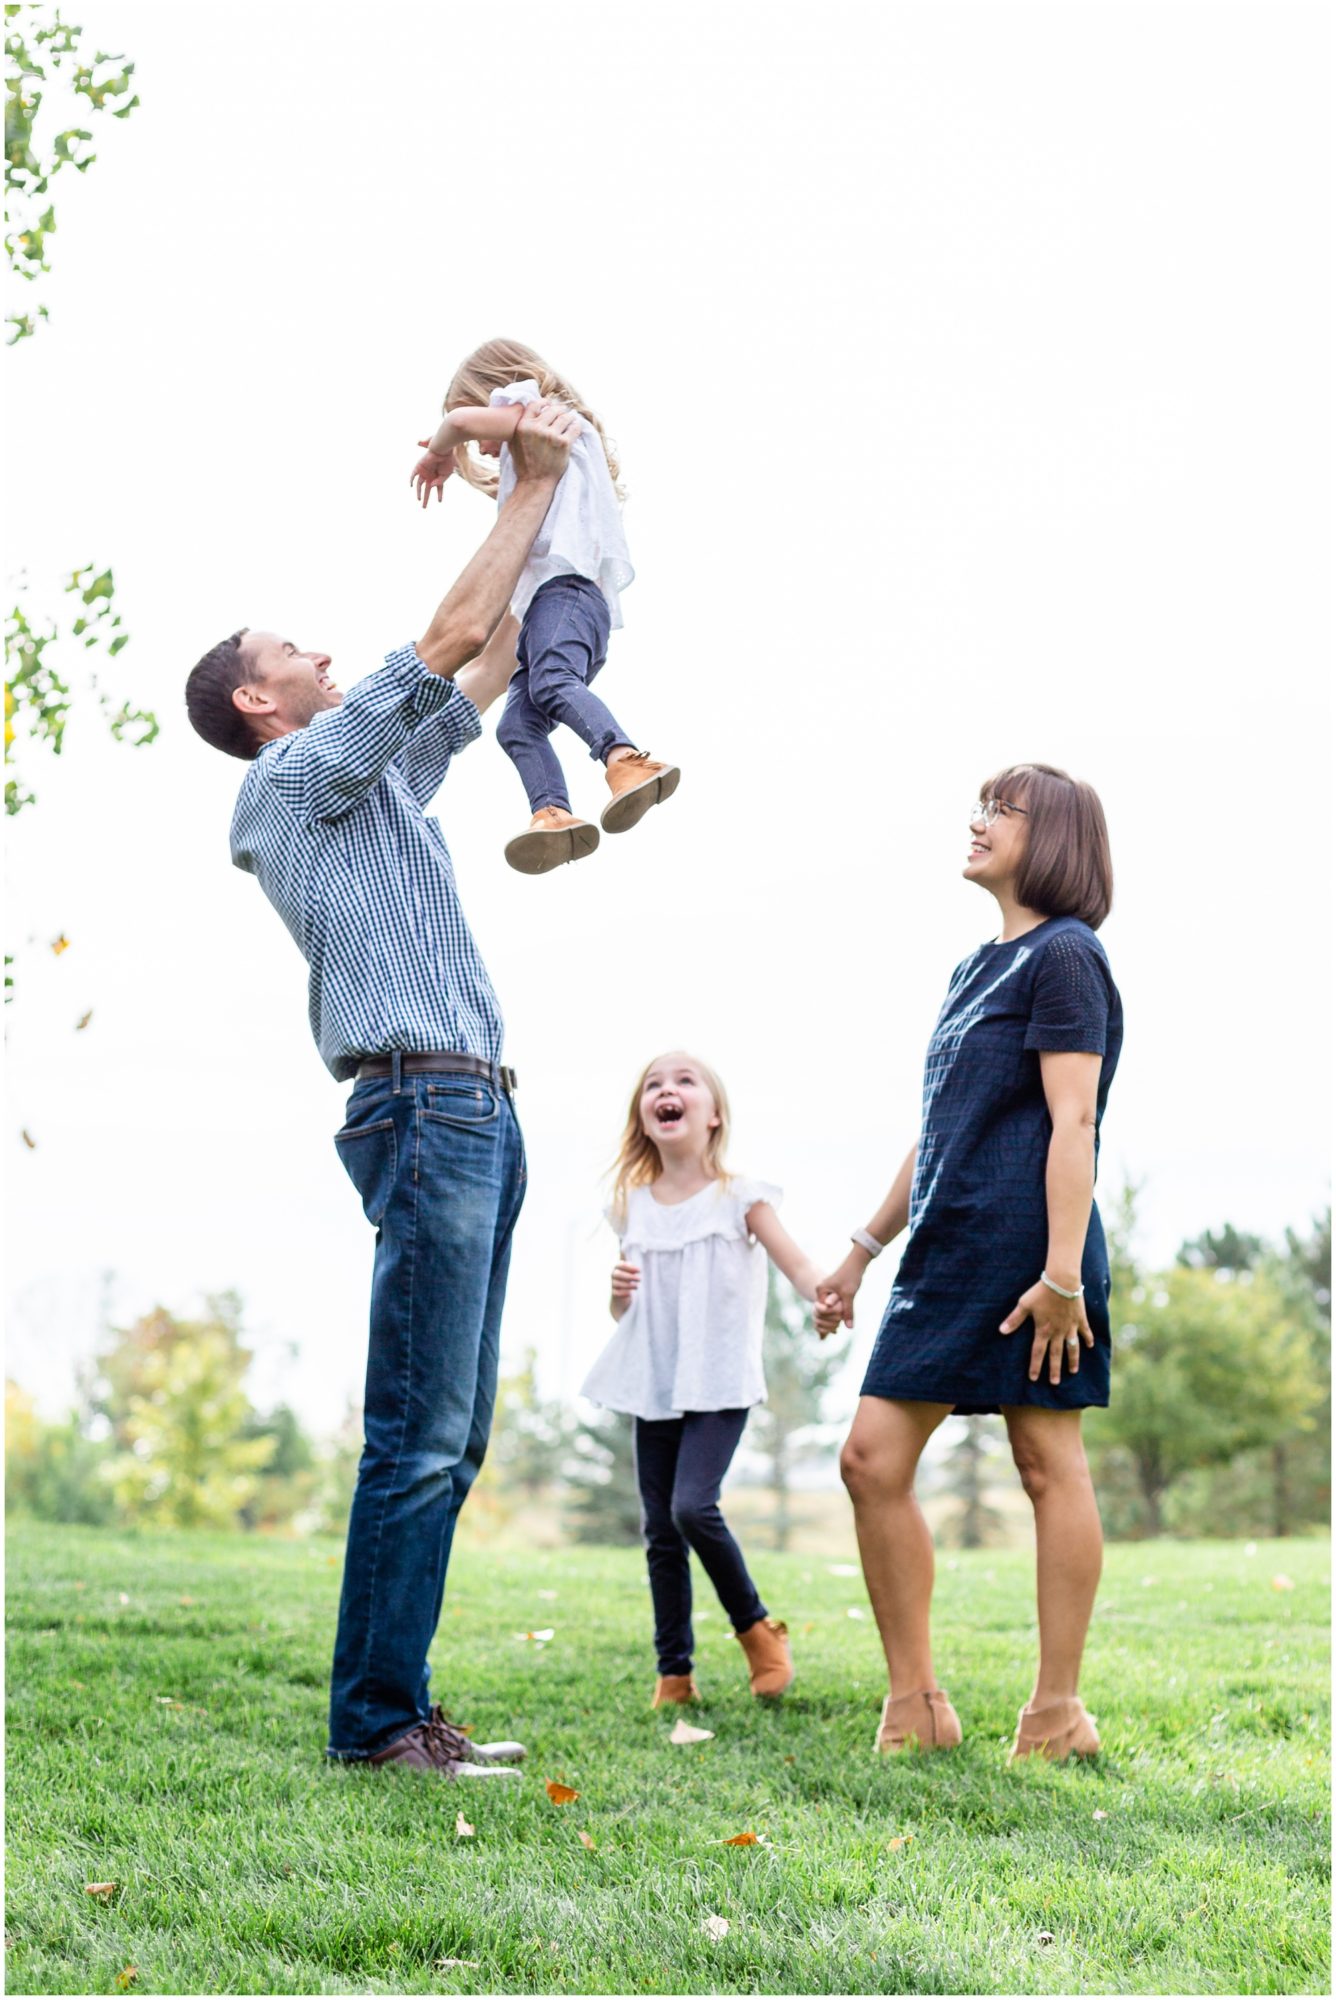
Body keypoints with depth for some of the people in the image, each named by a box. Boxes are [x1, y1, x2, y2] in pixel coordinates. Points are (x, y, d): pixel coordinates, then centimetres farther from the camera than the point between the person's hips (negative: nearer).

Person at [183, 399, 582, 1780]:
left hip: (474, 1112, 10)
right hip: (426, 1106, -10)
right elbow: (450, 633, -4)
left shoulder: (375, 779, 25)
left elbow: (490, 664, 31)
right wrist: (532, 487, 5)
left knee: (451, 1437, 7)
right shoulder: (299, 775, -1)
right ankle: (374, 1718, -7)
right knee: (421, 1434, -11)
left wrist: (533, 505, 29)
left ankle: (397, 1706, 11)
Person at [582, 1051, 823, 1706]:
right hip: (655, 1387, 4)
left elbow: (798, 1266, -11)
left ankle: (755, 1627, 2)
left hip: (719, 1386, -4)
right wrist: (619, 1292, -7)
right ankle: (674, 1672, 12)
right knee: (659, 1530, 4)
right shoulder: (634, 1205, 9)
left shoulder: (738, 1196, -2)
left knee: (693, 1506, -20)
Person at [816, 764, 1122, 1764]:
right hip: (947, 1252, 9)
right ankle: (916, 1704, 9)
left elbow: (1073, 1123, -14)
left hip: (1024, 1251, -9)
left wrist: (1064, 1274, -21)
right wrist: (863, 1251, 25)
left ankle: (1059, 1710, 6)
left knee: (1050, 1464, -2)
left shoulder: (1065, 958, -6)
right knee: (874, 1456, 3)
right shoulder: (975, 969, 21)